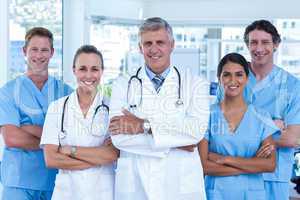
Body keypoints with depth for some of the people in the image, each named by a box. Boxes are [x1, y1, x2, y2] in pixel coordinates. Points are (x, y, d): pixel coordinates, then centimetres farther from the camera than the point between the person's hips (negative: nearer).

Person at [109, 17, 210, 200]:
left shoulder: (195, 84, 2)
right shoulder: (123, 86, 3)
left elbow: (197, 129, -14)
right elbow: (118, 136, -10)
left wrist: (144, 125, -16)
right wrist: (175, 141, -12)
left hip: (182, 185, 0)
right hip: (134, 185, 0)